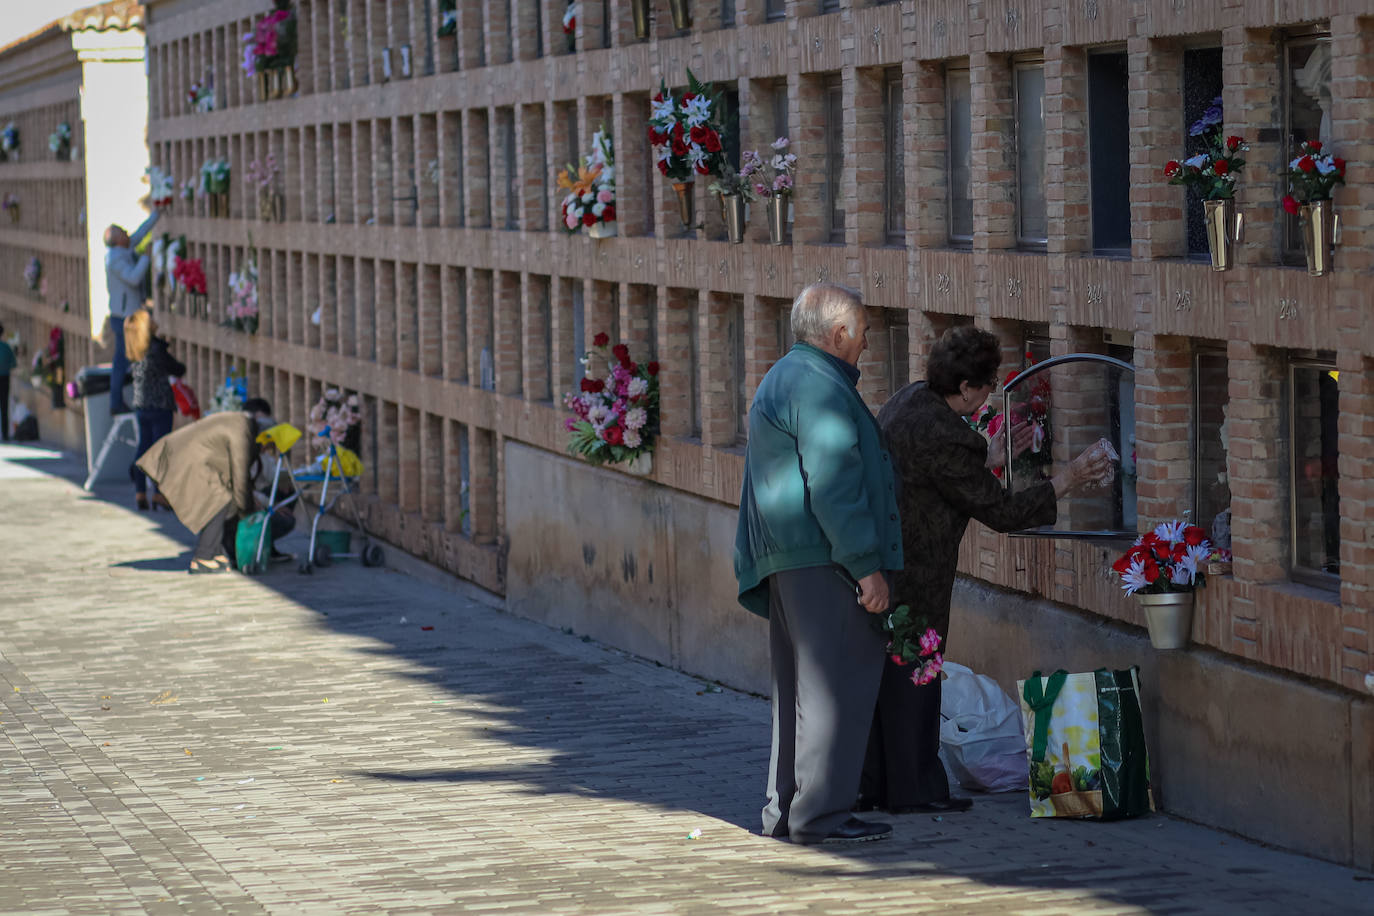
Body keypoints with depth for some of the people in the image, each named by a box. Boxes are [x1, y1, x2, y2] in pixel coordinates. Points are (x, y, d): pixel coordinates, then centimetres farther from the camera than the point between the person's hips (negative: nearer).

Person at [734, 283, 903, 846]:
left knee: (798, 686, 14)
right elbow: (833, 486, -20)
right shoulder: (821, 388, -13)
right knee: (836, 683, -9)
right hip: (822, 561, -11)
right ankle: (819, 812, -10)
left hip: (785, 563, 11)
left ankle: (784, 810, 17)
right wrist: (866, 566, -19)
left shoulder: (782, 379, 22)